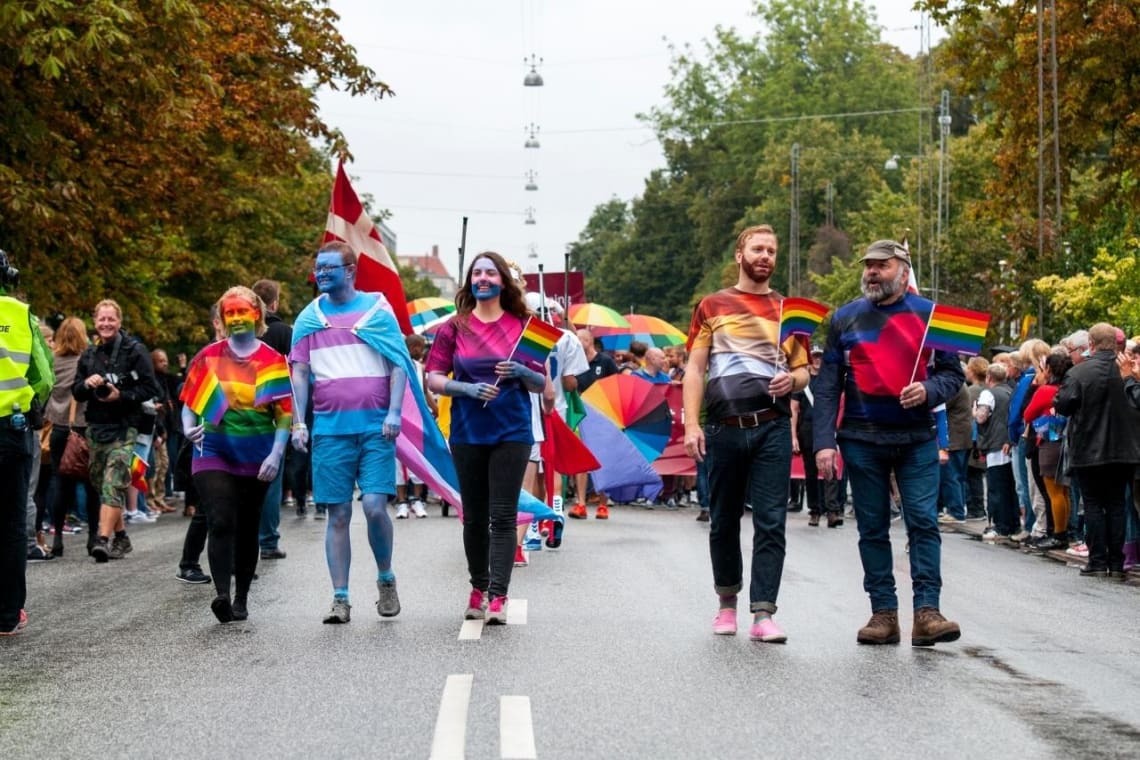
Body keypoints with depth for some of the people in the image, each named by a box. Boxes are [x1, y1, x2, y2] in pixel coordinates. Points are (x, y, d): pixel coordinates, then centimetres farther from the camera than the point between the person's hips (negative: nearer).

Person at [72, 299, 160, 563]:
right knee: (101, 483, 10)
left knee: (113, 483, -18)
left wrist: (121, 395, -18)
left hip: (125, 427, -6)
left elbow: (150, 388, -6)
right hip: (96, 427, 6)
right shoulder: (89, 355, 14)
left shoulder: (135, 351, -3)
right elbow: (77, 393, 15)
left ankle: (104, 539, -25)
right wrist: (87, 383, -7)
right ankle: (121, 537, 23)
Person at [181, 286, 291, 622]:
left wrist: (276, 454, -10)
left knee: (247, 529, 9)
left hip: (256, 460, 1)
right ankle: (222, 596, -24)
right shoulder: (209, 357, 5)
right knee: (221, 522, -16)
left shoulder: (273, 361, 2)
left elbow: (285, 414, 0)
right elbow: (190, 401, 10)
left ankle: (241, 599, 21)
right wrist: (188, 428, -9)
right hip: (214, 454, 0)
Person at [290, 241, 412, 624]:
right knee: (338, 515, 2)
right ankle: (340, 599, 7)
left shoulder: (377, 309, 6)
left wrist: (394, 413, -8)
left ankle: (385, 579, 12)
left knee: (374, 506, -12)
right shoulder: (309, 317, 11)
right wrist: (298, 423, -2)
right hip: (330, 428, 2)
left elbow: (399, 365, 4)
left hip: (375, 426, -2)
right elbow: (299, 373, 9)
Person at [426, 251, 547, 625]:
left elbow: (542, 383, 7)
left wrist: (521, 372, -14)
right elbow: (433, 378, 1)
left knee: (503, 516, -7)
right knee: (474, 516, 9)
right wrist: (468, 389, -16)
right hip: (467, 433, 1)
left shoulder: (521, 325, 4)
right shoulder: (455, 327, 4)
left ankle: (498, 597, -9)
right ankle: (479, 587, 24)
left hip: (511, 432, -1)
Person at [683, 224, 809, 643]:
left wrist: (793, 379, -8)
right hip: (724, 428, 0)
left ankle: (763, 614, -9)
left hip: (772, 427, 0)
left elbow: (803, 371, 17)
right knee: (724, 522, 9)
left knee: (771, 523, -7)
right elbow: (694, 369, 5)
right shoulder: (713, 306, 10)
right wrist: (692, 425, -6)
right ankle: (727, 602, 26)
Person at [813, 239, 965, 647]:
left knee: (924, 522, -9)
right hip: (862, 441, 1)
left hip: (917, 440, -1)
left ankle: (926, 612, -10)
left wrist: (928, 392, -15)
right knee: (872, 529, 5)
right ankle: (883, 613, 10)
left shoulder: (929, 315, 5)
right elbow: (827, 386, 3)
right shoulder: (845, 318, 7)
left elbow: (953, 373, 7)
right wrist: (824, 442, -6)